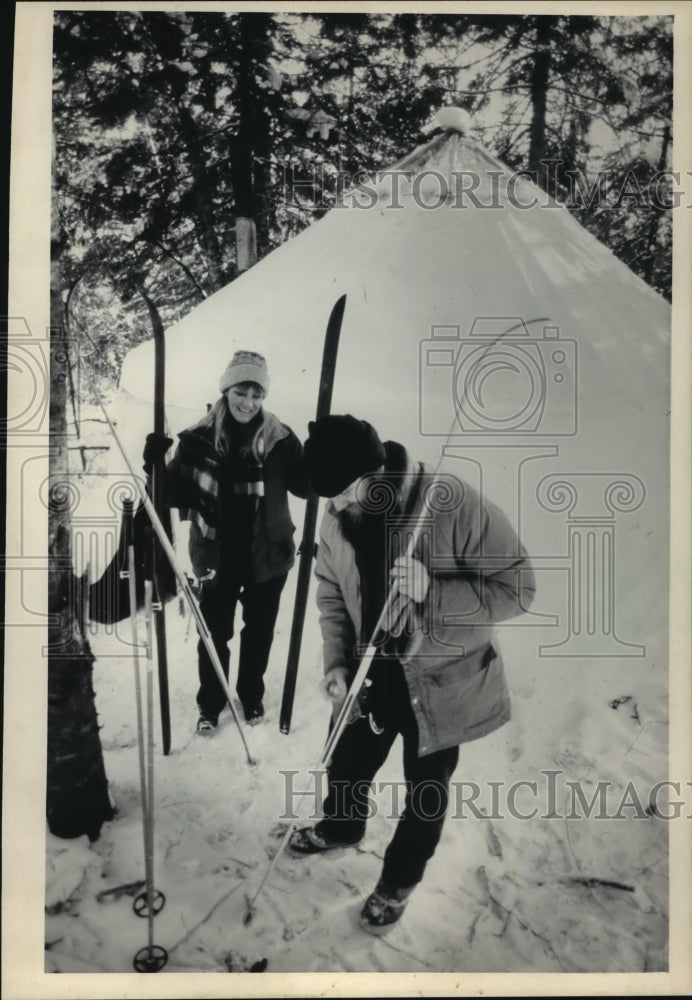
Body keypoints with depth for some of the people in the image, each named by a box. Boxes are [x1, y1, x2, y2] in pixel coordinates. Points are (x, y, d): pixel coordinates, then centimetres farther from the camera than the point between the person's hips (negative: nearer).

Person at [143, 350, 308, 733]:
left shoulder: (280, 438, -10)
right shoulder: (199, 439, -11)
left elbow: (306, 485, -2)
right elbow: (176, 493, -5)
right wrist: (156, 468, -24)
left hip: (267, 558, 1)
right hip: (216, 558, 0)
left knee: (259, 634, 19)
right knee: (213, 635, 14)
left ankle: (251, 697, 43)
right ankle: (210, 704, 37)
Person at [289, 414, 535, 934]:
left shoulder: (458, 505, -29)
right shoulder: (336, 516, -10)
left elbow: (518, 586, -24)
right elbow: (331, 592, 4)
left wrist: (433, 590, -37)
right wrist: (336, 661, -7)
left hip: (442, 683, -4)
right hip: (369, 675, 5)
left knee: (426, 791, 16)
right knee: (346, 765, 25)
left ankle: (400, 879, 44)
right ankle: (341, 826, 58)